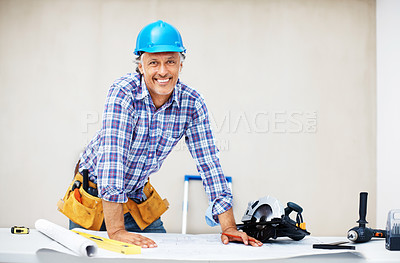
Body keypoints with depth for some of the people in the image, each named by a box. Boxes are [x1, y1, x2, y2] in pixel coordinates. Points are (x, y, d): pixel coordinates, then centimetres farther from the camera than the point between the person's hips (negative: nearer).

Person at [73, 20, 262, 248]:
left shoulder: (192, 103, -14)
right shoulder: (124, 92, -27)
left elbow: (208, 162, -11)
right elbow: (112, 153, -36)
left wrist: (229, 227, -18)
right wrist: (116, 230, -43)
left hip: (138, 197, 4)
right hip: (95, 191, -3)